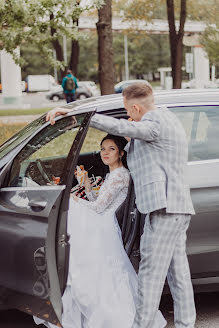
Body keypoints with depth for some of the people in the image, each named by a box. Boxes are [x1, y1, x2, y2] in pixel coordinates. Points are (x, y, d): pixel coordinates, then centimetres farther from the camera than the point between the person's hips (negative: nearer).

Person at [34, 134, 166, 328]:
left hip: (102, 231, -10)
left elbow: (99, 207, -16)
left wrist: (76, 201, -2)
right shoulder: (111, 175, 19)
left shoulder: (120, 175, -12)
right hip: (98, 228, 10)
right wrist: (88, 188, 9)